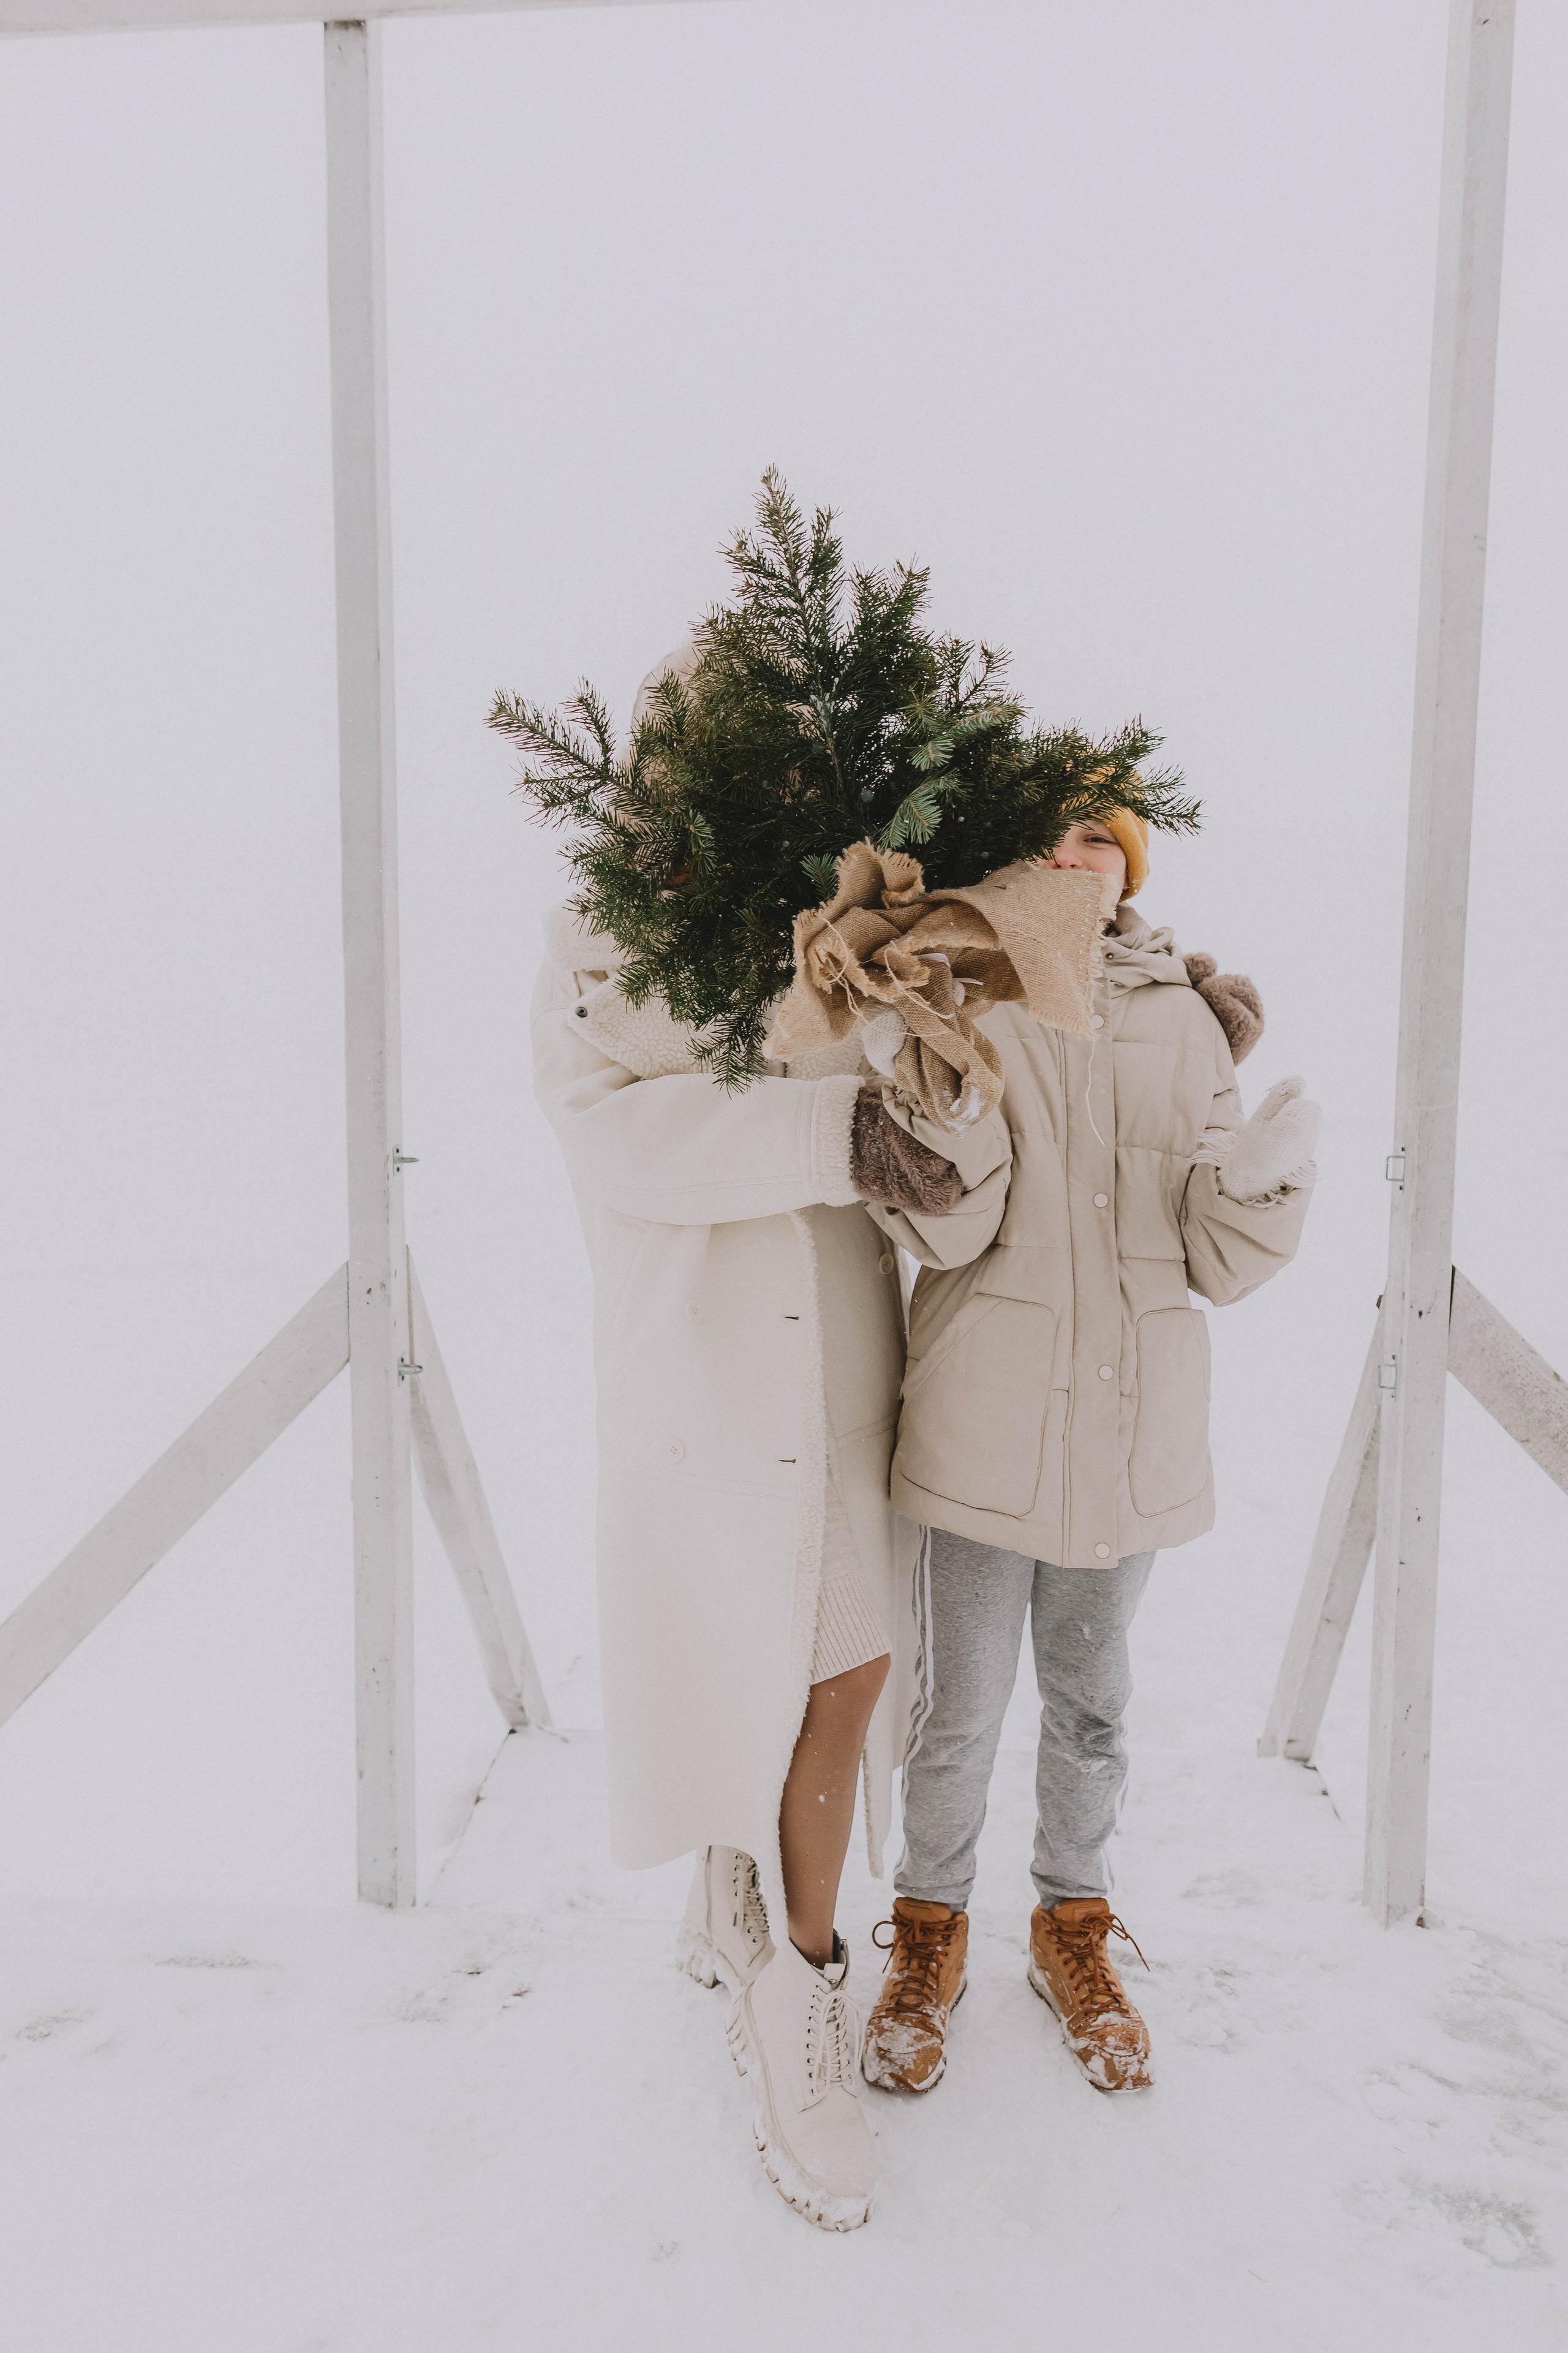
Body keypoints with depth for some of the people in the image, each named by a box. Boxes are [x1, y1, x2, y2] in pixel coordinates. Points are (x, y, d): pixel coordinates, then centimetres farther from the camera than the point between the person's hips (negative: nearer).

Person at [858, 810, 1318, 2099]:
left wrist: (1265, 1179, -20)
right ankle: (931, 1932, 35)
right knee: (964, 1703, 9)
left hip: (1135, 1419, 3)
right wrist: (914, 1097, -32)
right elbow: (952, 1233, -15)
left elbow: (1222, 1262, 0)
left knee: (1091, 1697, 18)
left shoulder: (1186, 1021, 3)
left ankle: (1075, 1929, 41)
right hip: (990, 1421, -2)